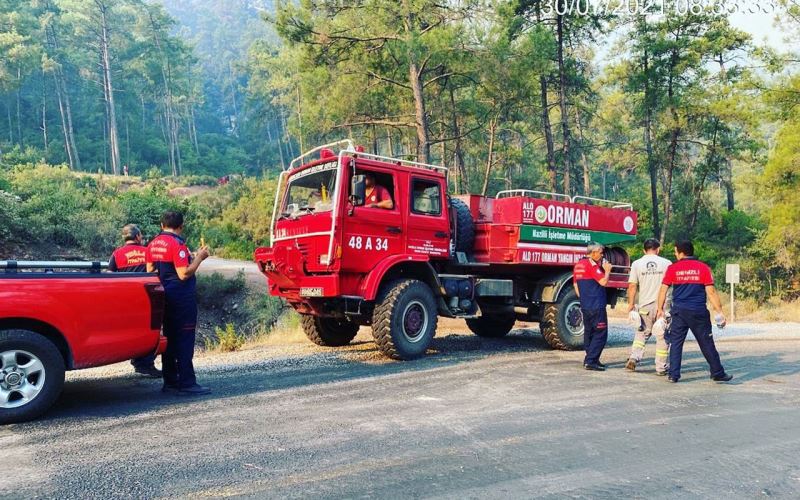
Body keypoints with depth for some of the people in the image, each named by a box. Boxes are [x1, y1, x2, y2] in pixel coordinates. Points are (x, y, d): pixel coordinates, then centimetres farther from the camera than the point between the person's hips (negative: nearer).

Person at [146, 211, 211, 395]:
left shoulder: (153, 244, 9)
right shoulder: (177, 244, -16)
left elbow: (150, 270, 17)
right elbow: (184, 274, -21)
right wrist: (199, 258, -10)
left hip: (164, 296, 9)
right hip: (182, 297, -8)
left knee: (169, 338, 14)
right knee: (184, 340, -5)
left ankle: (170, 381, 20)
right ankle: (186, 383, -4)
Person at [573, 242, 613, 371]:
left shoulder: (578, 265, 14)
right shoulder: (592, 265, -14)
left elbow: (576, 285, 18)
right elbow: (603, 282, -20)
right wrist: (607, 270, -4)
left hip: (585, 306, 9)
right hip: (596, 306, -9)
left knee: (589, 332, 16)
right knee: (600, 333, -5)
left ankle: (590, 359, 20)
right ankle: (591, 361, -9)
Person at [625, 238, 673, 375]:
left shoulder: (637, 264, 1)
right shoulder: (666, 263, 0)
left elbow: (632, 286, -1)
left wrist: (631, 304, 5)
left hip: (645, 306, 1)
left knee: (642, 333, 16)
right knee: (662, 336, 6)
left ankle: (634, 358, 1)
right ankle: (661, 367, 10)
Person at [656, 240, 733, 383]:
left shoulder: (672, 268, 0)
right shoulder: (703, 268, 0)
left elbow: (663, 290, 0)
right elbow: (711, 292, -3)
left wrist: (660, 309, 9)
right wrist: (719, 311, 1)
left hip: (679, 311, 0)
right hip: (699, 312, 0)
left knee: (676, 343, 5)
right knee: (707, 344, 10)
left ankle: (673, 375, 3)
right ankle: (718, 374, 20)